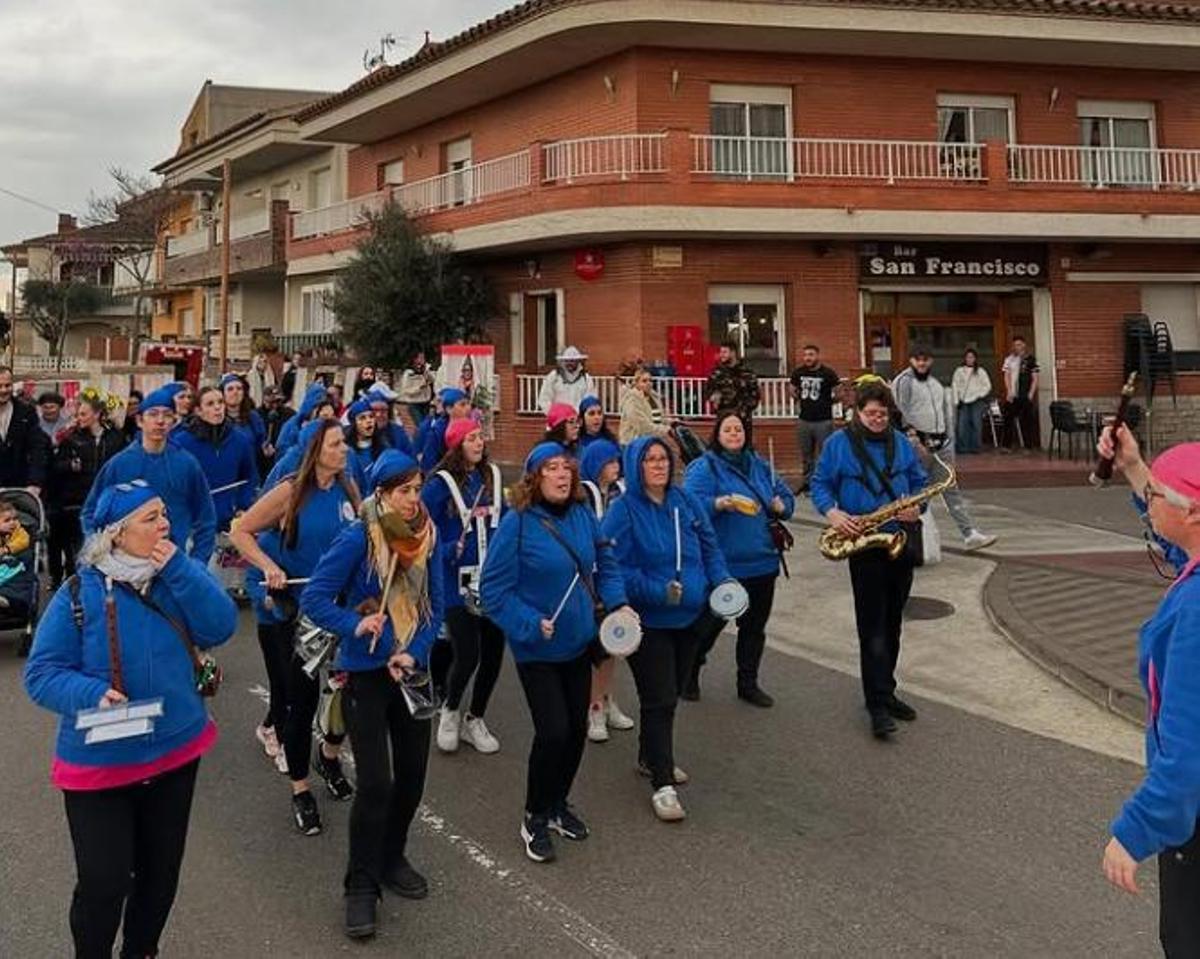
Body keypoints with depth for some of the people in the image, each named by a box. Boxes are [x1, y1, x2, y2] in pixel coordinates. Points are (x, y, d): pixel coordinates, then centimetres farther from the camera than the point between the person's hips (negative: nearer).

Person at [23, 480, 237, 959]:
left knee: (161, 873, 18)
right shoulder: (78, 594, -14)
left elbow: (220, 628, -15)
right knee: (103, 883, 0)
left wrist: (179, 569, -22)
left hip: (177, 750, 4)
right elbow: (41, 674, -12)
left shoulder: (176, 576, -2)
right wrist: (92, 694, -31)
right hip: (99, 763, -4)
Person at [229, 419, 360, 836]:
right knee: (303, 699, 4)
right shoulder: (291, 491, -13)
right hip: (299, 609, -4)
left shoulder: (348, 488, 0)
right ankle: (300, 790, 23)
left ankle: (329, 754, 36)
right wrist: (270, 567, -21)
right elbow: (241, 531, -8)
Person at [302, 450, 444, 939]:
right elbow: (314, 599, -14)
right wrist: (356, 625, -26)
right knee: (375, 783, -6)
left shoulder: (428, 536, -1)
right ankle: (362, 886, 12)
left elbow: (435, 605, 3)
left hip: (413, 670, 5)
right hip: (365, 672, -5)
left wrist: (414, 654, -11)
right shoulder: (357, 538, -15)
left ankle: (392, 859, 35)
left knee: (412, 774, 12)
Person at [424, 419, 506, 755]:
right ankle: (450, 710, 24)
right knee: (466, 656, -7)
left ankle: (474, 720, 30)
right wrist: (448, 551, -20)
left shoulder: (492, 475, 7)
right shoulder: (440, 483, -8)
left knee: (493, 652, 9)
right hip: (459, 583, -5)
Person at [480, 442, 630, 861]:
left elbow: (605, 565, 10)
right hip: (537, 649, -6)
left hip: (579, 642, 6)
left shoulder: (583, 515, -1)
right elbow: (494, 589, -15)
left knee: (577, 727, 13)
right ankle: (535, 818, 16)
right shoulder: (517, 524, -17)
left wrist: (618, 603, -6)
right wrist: (530, 625, -22)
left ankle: (558, 803, 37)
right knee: (553, 731, -9)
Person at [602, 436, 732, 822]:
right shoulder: (623, 511, -13)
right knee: (659, 700, -5)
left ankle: (651, 758, 37)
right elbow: (615, 568, -17)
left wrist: (721, 581, -2)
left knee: (670, 693, 18)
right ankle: (663, 784, 2)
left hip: (690, 616, 6)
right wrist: (657, 591, -24)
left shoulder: (685, 503, 4)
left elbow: (710, 548, 13)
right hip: (649, 621, -6)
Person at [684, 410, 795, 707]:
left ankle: (748, 683, 26)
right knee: (711, 623, 5)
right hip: (723, 565, -6)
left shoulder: (759, 465, 13)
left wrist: (782, 506, -3)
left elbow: (785, 495, 19)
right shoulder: (703, 467, -6)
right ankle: (690, 674, 28)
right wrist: (720, 503, -36)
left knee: (754, 626, 12)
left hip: (762, 562, 6)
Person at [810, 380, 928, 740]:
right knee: (872, 626, -6)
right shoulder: (838, 443, -2)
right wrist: (832, 512, -18)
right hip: (864, 545, -4)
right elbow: (820, 484, 0)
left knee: (892, 624, 13)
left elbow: (919, 480, 15)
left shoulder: (900, 441, 9)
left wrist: (917, 506, -5)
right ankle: (878, 705, -3)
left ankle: (884, 692, 26)